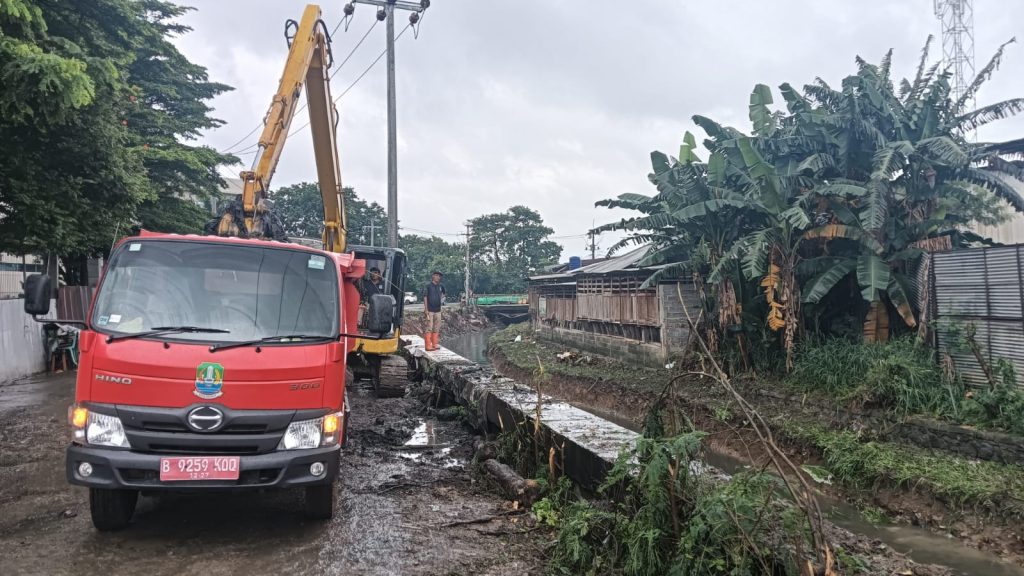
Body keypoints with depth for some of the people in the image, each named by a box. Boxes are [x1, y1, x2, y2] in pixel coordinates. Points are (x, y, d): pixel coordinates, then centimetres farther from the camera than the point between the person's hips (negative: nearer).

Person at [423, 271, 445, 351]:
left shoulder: (440, 287, 11)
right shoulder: (428, 286, -4)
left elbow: (442, 294, 31)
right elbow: (425, 297, -6)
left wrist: (442, 300, 12)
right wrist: (426, 309, -11)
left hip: (438, 310, 6)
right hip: (430, 310, -6)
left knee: (436, 328, 8)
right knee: (429, 328, -7)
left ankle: (435, 344, 15)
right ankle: (428, 345, -5)